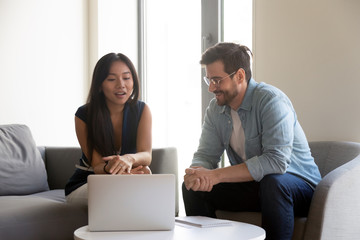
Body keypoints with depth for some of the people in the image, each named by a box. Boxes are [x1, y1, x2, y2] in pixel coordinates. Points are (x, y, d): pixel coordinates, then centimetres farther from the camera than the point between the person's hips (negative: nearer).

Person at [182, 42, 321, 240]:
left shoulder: (271, 101, -21)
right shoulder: (215, 109, 1)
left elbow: (277, 161, -32)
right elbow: (205, 155, 0)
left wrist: (217, 175, -33)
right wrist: (197, 173, -26)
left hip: (297, 183, -6)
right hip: (251, 185, 6)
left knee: (273, 183, -38)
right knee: (192, 187, -9)